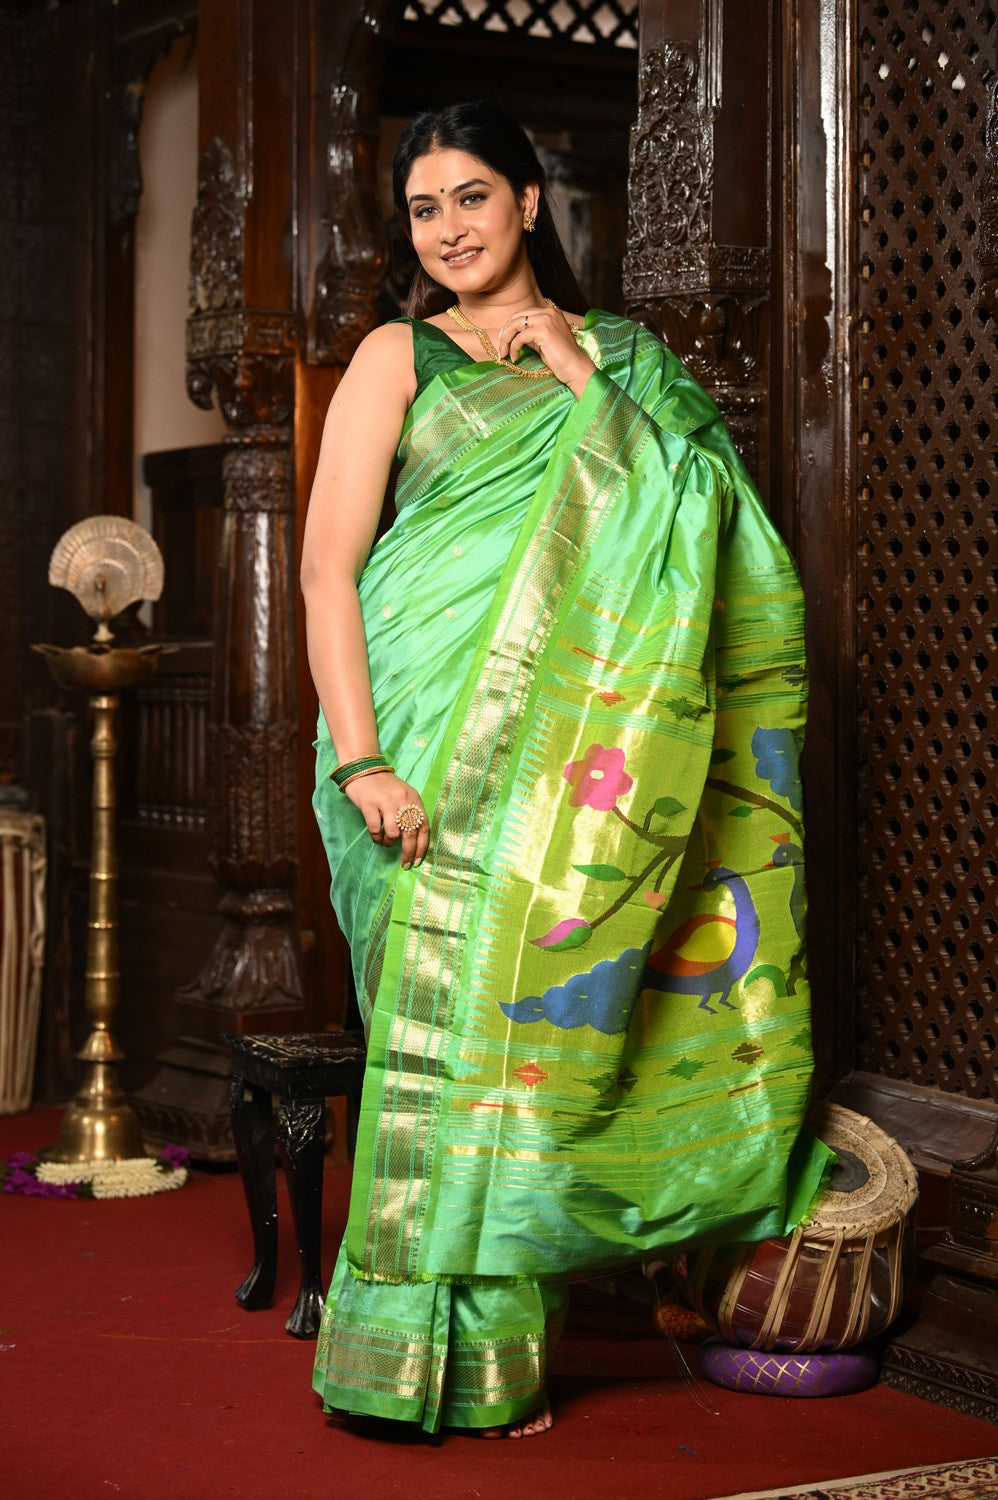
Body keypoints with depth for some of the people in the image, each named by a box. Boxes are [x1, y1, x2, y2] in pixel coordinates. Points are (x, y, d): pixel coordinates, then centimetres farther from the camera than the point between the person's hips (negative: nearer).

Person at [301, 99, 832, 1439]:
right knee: (458, 1006, -6)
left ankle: (502, 1350, 11)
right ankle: (454, 1359, 3)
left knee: (539, 998, 0)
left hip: (575, 739, 3)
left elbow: (673, 548, 5)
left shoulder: (623, 359, 15)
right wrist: (360, 759, -13)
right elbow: (327, 568, -2)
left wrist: (584, 385, -1)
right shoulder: (401, 357, 6)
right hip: (442, 740, -2)